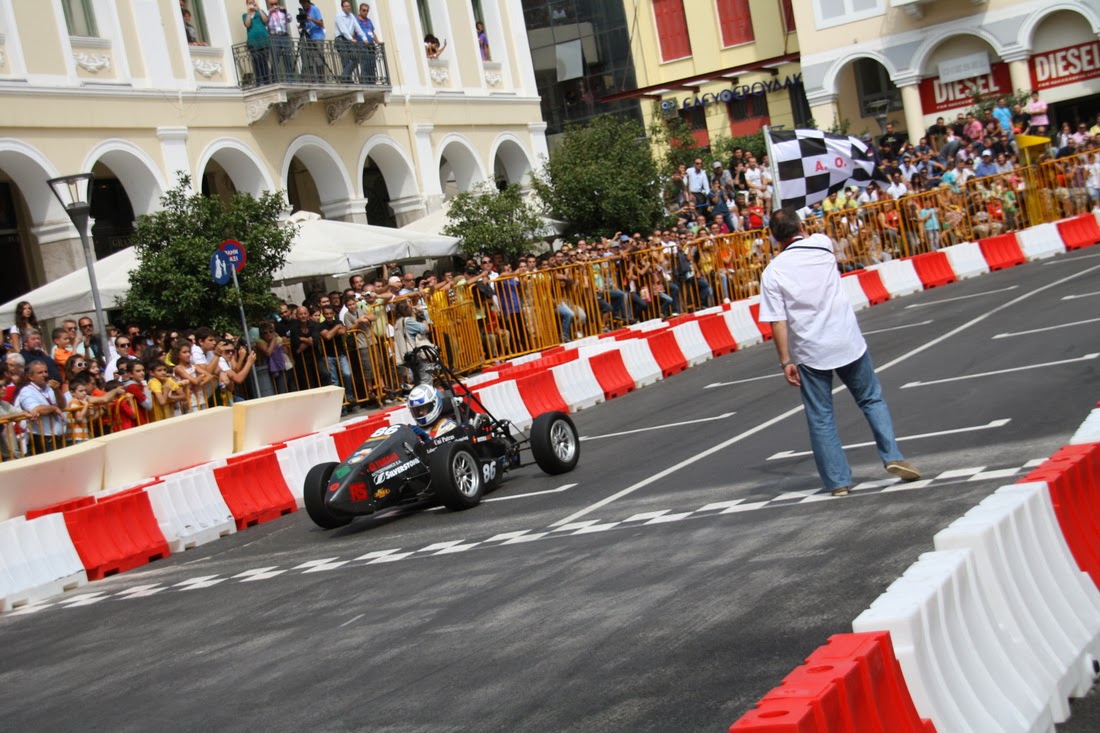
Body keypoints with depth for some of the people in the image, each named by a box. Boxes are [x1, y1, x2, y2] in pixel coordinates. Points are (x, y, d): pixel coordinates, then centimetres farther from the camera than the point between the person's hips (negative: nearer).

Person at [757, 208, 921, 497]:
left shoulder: (772, 272, -7)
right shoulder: (822, 245, 0)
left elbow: (777, 322, -11)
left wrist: (786, 362, -6)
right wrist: (800, 232, 43)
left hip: (809, 353, -2)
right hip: (848, 342, 2)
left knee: (820, 418, 8)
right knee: (872, 400, 18)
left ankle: (838, 481, 9)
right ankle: (893, 457, 7)